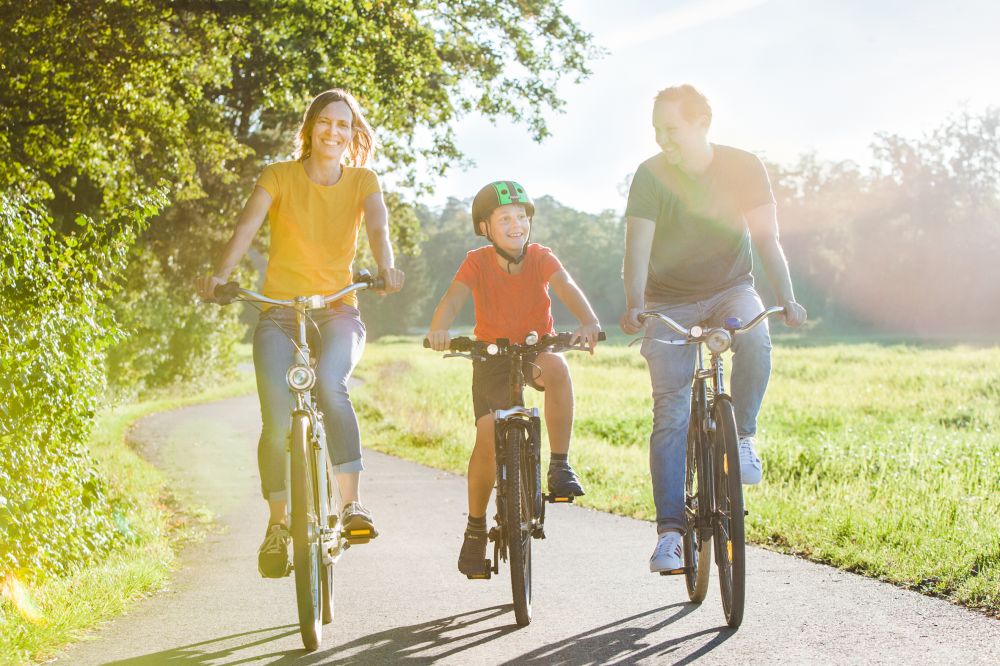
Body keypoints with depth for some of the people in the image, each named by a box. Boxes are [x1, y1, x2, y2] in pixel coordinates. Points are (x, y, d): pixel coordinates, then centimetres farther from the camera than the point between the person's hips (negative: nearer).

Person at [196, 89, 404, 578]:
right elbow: (247, 225, -14)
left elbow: (377, 225, -13)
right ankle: (277, 526, 2)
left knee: (329, 382, -33)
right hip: (280, 313, 0)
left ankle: (352, 502, -28)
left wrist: (385, 267, -35)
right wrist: (220, 274, -32)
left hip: (337, 311, 0)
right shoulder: (279, 176, 2)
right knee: (278, 419, -18)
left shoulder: (362, 181, 7)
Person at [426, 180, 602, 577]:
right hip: (492, 354, 0)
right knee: (487, 436, -16)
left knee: (557, 367, -36)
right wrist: (439, 329, -53)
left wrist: (588, 322, -51)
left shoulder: (541, 258, -13)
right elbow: (455, 296, -30)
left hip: (535, 348, 0)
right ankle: (475, 528, 3)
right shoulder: (478, 262, -14)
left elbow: (566, 288, -30)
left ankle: (560, 466, -24)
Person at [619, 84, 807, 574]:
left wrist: (787, 300, -26)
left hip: (730, 289, 0)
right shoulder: (651, 175, -12)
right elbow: (638, 248, -20)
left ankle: (743, 437, -13)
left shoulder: (743, 167, -10)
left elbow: (766, 239, -12)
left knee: (754, 340, -35)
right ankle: (670, 530, -5)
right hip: (670, 302, 0)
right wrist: (633, 307, -38)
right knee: (670, 415, -9)